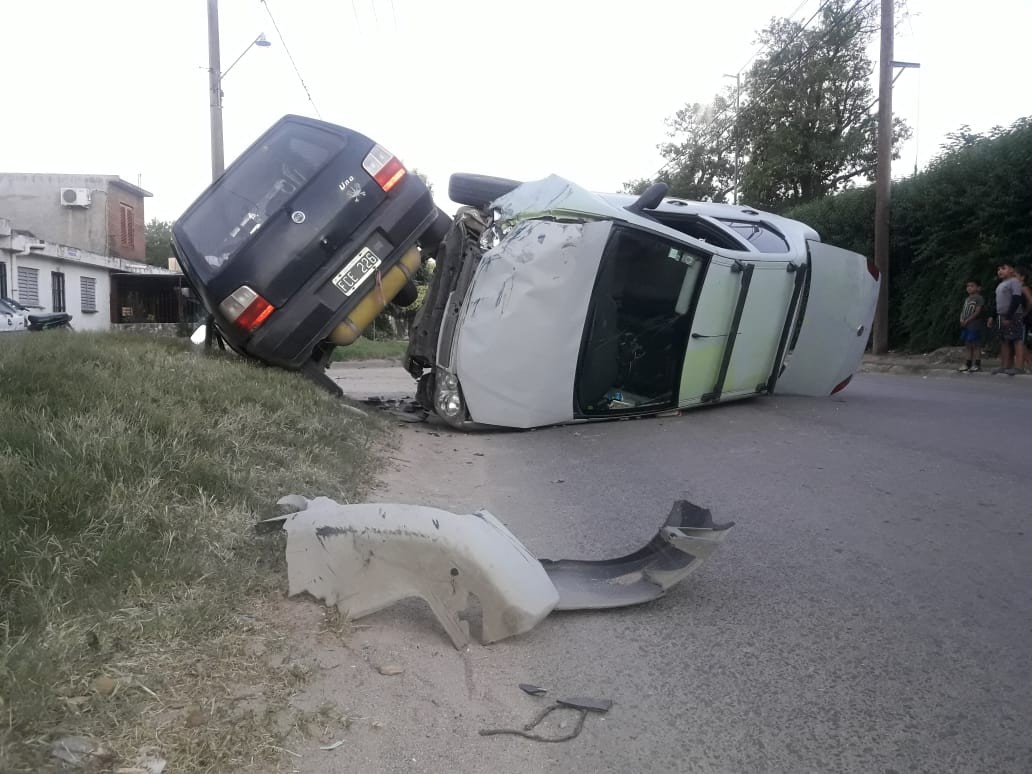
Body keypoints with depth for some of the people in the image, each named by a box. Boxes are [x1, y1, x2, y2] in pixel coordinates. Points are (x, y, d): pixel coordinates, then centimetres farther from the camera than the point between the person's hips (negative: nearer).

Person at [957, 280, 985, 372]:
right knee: (968, 345, 11)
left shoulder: (979, 298, -6)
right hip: (966, 326, 8)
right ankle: (968, 364, 15)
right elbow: (963, 311, 18)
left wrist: (967, 320, -15)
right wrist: (961, 319, -2)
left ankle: (977, 365, -2)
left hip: (974, 325, -8)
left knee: (975, 345, -5)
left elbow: (977, 312, -14)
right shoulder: (967, 299, 19)